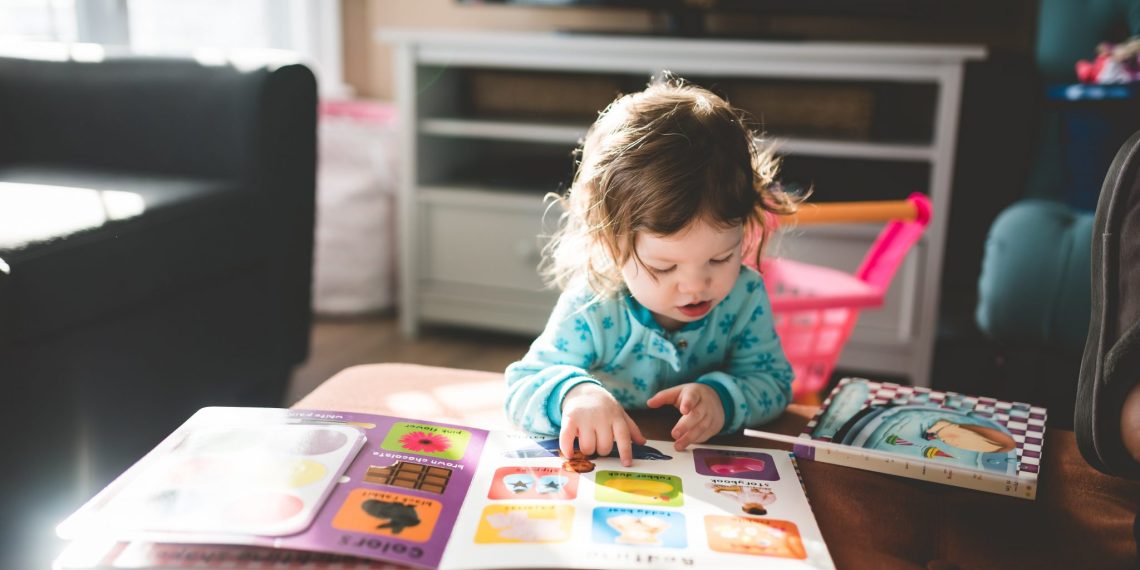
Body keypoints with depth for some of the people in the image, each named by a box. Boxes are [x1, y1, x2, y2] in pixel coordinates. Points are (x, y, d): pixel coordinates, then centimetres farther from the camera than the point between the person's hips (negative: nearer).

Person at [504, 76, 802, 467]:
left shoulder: (744, 296, -11)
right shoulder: (591, 310, -19)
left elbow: (773, 381, -4)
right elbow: (521, 387, -16)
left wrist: (724, 397, -26)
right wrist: (573, 392, -39)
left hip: (715, 466, 2)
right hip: (606, 471, -2)